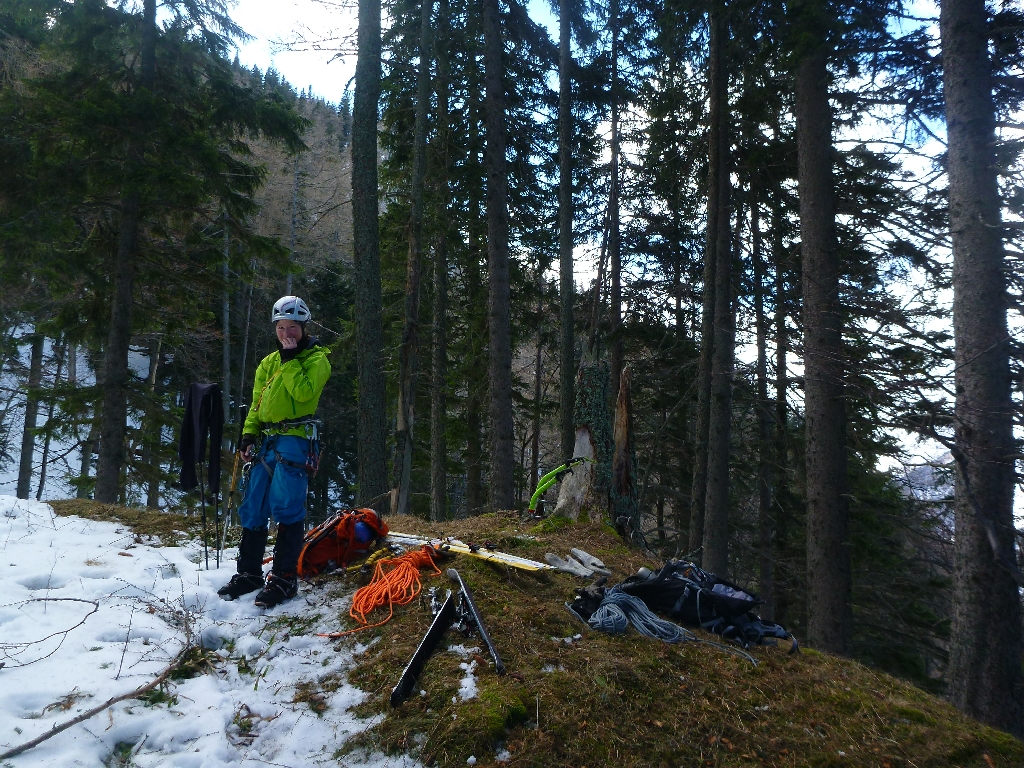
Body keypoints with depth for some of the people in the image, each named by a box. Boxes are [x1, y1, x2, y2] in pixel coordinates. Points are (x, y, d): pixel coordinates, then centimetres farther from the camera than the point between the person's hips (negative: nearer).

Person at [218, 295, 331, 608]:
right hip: (266, 440, 7)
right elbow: (256, 404, 21)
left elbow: (304, 392, -18)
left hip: (295, 439, -7)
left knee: (286, 509, -11)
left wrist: (291, 360, -12)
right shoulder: (269, 362, 20)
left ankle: (285, 577, -6)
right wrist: (248, 436, 9)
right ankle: (249, 573, 16)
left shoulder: (317, 359, 0)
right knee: (253, 508, 7)